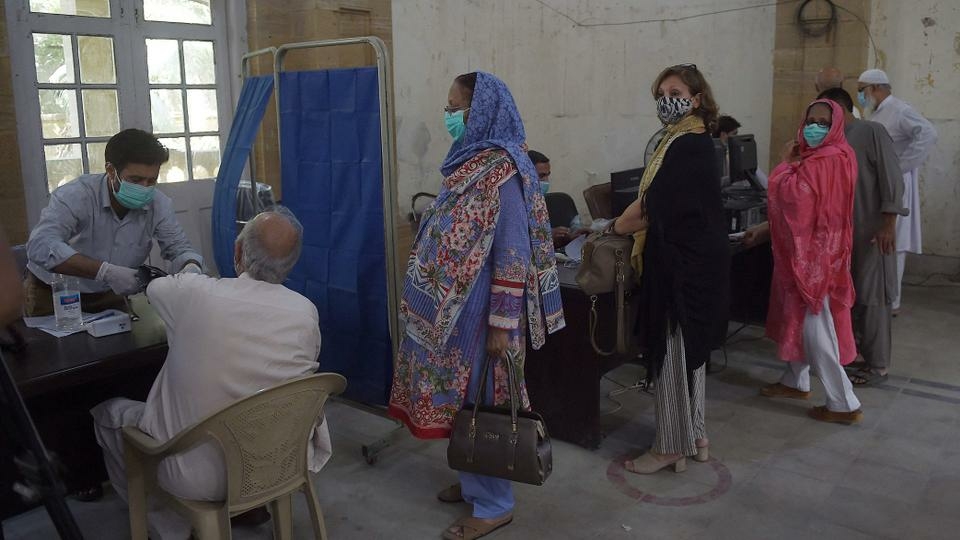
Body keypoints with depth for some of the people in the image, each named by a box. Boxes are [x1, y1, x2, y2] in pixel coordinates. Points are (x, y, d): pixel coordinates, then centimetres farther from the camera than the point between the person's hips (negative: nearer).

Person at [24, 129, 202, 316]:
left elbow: (179, 247, -2)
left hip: (108, 296, 3)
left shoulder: (158, 204, -9)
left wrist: (191, 268, -27)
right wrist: (106, 272, -43)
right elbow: (40, 246, -34)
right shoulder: (76, 195, -22)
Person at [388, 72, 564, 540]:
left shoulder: (502, 170, -19)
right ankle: (473, 482, 35)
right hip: (453, 306, 9)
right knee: (462, 397, 18)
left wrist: (501, 323, -22)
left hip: (479, 309, -9)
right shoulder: (470, 162, 9)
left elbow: (512, 254, -22)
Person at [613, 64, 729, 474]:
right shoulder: (692, 142, 12)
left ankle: (672, 447, 14)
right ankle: (694, 436, 30)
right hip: (688, 262, 10)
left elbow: (650, 208, -20)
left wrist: (611, 229, -4)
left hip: (683, 267, -10)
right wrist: (641, 247, 9)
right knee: (687, 351, 17)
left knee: (672, 353, 0)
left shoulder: (687, 148, -18)